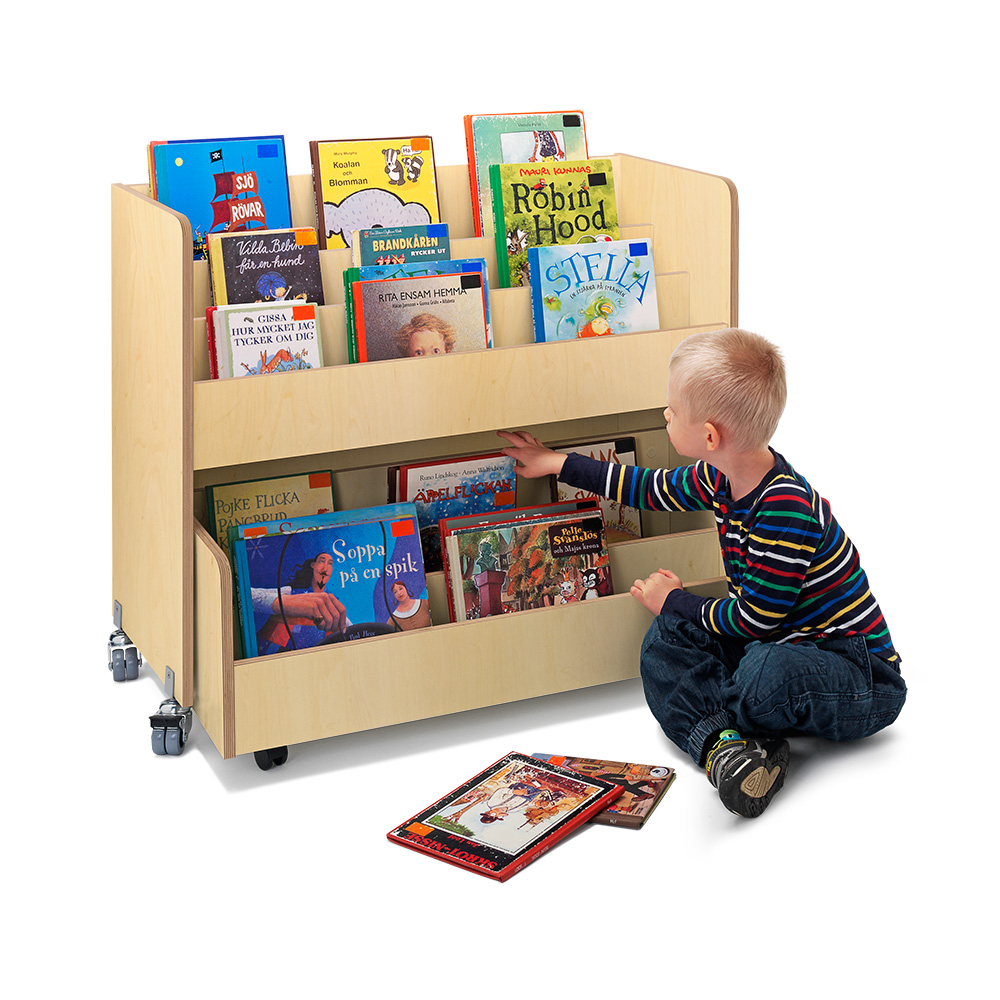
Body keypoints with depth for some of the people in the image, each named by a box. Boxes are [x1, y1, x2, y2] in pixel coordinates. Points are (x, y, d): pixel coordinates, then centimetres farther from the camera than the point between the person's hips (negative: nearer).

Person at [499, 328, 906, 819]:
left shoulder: (785, 509, -29)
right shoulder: (720, 479, 0)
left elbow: (757, 618, -23)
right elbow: (652, 488, 19)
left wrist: (675, 602, -6)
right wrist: (558, 464, 25)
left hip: (861, 679, -9)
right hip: (776, 645, 9)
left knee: (768, 672, -40)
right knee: (666, 639, -3)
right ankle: (723, 742, -27)